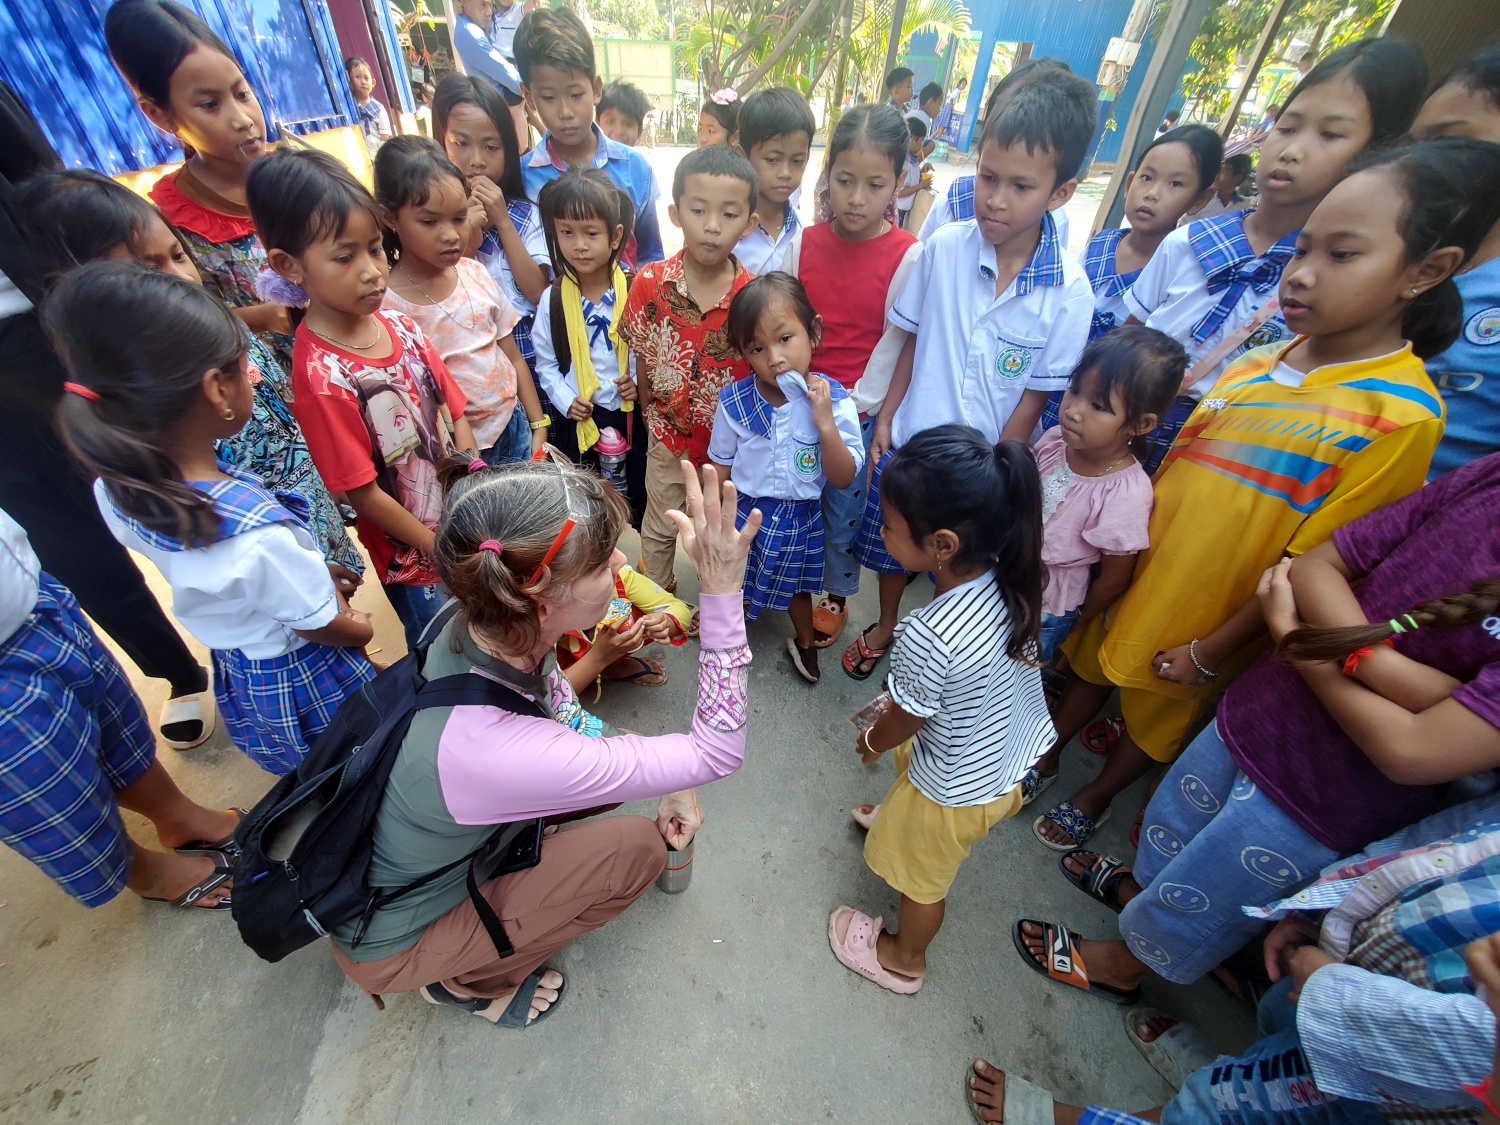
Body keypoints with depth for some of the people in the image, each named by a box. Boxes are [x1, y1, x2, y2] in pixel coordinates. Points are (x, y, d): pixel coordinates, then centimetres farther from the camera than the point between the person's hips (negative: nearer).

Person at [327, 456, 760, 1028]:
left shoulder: (487, 628, -22)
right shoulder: (494, 749, -43)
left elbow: (560, 700, -1)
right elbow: (718, 754, -36)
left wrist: (668, 782, -8)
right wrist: (722, 591, -42)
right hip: (387, 945, -6)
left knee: (624, 753, -2)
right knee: (636, 847, -14)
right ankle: (469, 979, 8)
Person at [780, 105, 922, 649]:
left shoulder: (908, 257, -10)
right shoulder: (803, 243, -1)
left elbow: (894, 344, -8)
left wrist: (853, 406, -10)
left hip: (859, 410, -3)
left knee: (845, 506, 10)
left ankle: (836, 595, 33)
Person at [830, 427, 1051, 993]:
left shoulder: (927, 638, -42)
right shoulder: (1013, 576, -19)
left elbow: (901, 723, -22)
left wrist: (870, 741, 2)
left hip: (960, 789, -6)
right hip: (1021, 755, 7)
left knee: (922, 874, 23)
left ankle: (903, 958, 52)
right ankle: (898, 818, 68)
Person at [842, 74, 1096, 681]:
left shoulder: (1068, 291, -15)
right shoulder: (944, 247, -10)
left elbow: (1036, 394, -9)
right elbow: (913, 338, 1)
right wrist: (886, 416, 1)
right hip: (909, 441, 2)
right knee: (891, 544, 19)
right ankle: (884, 627, 48)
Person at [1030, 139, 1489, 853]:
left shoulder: (1401, 412, -19)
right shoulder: (1256, 365, -2)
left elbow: (1314, 567, -18)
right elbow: (1176, 468, 7)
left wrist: (1209, 652, -15)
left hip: (1207, 621, -4)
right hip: (1135, 576, 5)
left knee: (1160, 716, 19)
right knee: (1094, 663, 22)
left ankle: (1096, 797, 45)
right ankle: (1047, 754, 48)